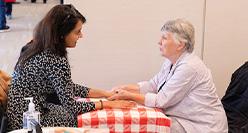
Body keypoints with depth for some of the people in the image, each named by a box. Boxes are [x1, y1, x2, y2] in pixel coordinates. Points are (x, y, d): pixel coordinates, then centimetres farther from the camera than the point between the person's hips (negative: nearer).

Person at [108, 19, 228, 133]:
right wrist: (126, 88, -5)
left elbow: (162, 100, -22)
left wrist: (129, 96, -19)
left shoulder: (189, 67, -24)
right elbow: (153, 85, 8)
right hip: (184, 118, 8)